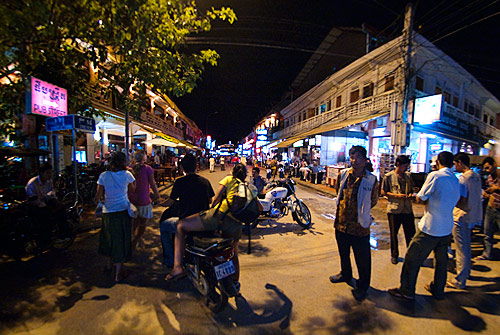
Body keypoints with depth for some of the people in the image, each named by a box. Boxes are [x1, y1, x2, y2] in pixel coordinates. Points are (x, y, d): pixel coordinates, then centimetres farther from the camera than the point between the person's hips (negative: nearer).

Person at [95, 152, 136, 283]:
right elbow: (132, 190, 9)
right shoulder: (127, 174, -7)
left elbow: (98, 196, -1)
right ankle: (118, 272, 12)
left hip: (108, 212, 2)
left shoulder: (103, 175, -4)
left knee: (110, 237, 22)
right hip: (123, 210, -2)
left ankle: (110, 263, 42)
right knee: (121, 239, 7)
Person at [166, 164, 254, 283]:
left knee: (181, 226, 8)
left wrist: (212, 209, 20)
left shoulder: (229, 179, 15)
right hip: (236, 225, 5)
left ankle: (178, 267, -4)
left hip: (220, 214, -5)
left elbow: (217, 197, 5)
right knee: (233, 255, 31)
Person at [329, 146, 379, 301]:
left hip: (359, 226, -4)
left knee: (362, 259, 9)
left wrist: (361, 211, 3)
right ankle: (345, 274, 50)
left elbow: (373, 201, 2)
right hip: (341, 223, 4)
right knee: (343, 253, 24)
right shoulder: (343, 174, 0)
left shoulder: (371, 179, -10)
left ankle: (362, 286, 32)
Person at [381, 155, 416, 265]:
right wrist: (396, 195, -16)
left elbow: (411, 189, 20)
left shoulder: (408, 176, 9)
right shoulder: (388, 176, -4)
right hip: (394, 210, -3)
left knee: (411, 234, 8)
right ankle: (394, 255, 27)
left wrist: (410, 194, -3)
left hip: (408, 209, 3)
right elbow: (383, 192, -2)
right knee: (394, 234, 10)